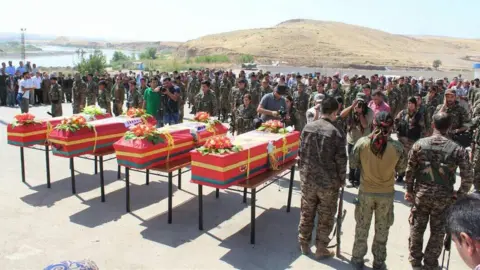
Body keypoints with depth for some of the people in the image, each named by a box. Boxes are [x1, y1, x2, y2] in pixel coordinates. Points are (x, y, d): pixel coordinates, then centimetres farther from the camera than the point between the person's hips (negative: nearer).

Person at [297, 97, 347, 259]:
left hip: (307, 179, 4)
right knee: (325, 217, 12)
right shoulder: (336, 133, -15)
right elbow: (341, 161, -11)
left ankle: (304, 244, 32)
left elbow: (301, 153, 4)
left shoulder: (307, 127, -2)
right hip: (328, 182, -4)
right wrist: (342, 180, 4)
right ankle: (321, 249, 23)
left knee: (306, 213, 18)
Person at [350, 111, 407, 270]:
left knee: (362, 228, 17)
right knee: (382, 230, 17)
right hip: (387, 193, 0)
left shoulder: (362, 142, -16)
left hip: (366, 191, 0)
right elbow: (401, 169, -1)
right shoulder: (397, 147, -16)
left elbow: (353, 164, -4)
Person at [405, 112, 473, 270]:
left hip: (421, 193, 1)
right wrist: (460, 195, 6)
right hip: (444, 196, -1)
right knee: (438, 232, 16)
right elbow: (468, 177, -10)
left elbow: (410, 170, -2)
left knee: (416, 228, 18)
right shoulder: (457, 149, -11)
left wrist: (409, 190, 11)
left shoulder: (419, 144, -8)